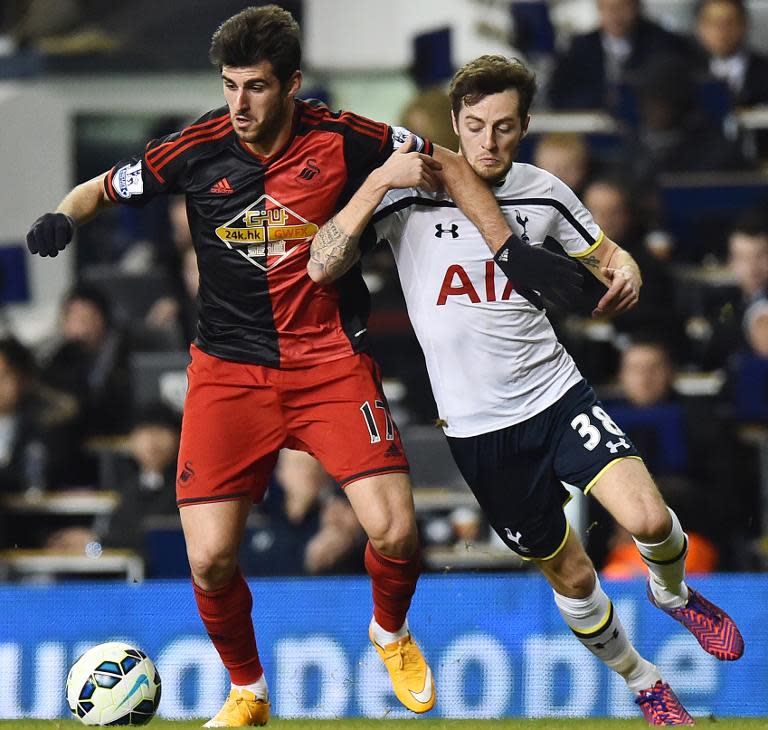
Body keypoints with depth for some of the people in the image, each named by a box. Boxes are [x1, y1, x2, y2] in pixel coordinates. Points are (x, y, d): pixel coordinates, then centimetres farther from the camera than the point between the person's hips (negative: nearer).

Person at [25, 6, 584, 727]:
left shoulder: (341, 139, -9)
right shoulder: (196, 150, -8)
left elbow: (447, 164, 4)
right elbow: (103, 188, 6)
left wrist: (512, 250, 1)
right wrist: (61, 218, -16)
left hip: (330, 361, 0)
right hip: (228, 366, 1)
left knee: (393, 532, -15)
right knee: (210, 558, -10)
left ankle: (391, 633, 20)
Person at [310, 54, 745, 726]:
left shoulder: (543, 192, 2)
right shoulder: (411, 191, -8)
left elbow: (605, 253, 16)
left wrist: (625, 275, -8)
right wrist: (378, 185, -28)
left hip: (556, 392, 2)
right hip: (480, 427, -1)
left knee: (648, 518, -20)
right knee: (572, 577, 6)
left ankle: (673, 595, 14)